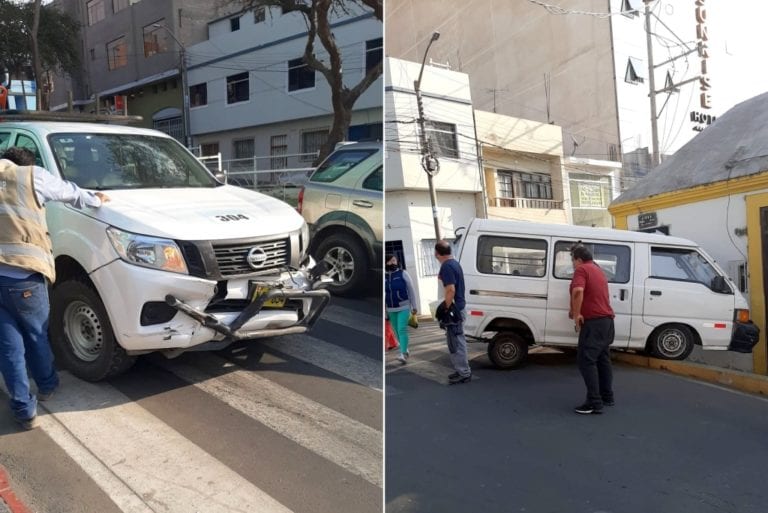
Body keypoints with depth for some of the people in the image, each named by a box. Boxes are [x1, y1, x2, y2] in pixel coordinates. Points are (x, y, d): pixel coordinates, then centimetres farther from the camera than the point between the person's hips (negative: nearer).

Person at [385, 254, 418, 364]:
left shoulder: (403, 273, -5)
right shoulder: (384, 276, 2)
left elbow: (411, 290, -2)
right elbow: (384, 294, 6)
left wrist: (414, 306, -3)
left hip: (404, 307, -4)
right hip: (391, 309, 4)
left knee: (402, 330, -15)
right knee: (397, 331, 10)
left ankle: (403, 354, -19)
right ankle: (405, 350, 28)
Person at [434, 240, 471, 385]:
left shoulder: (447, 266, -20)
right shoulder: (454, 263, 12)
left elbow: (451, 290, -26)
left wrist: (445, 309, -21)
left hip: (453, 309, -10)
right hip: (458, 307, 10)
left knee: (455, 342, -2)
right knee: (458, 341, 17)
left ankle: (464, 374, 4)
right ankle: (463, 370, 26)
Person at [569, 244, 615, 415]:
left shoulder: (581, 270, -8)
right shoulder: (598, 269, 22)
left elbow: (578, 291, -27)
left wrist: (576, 314, -19)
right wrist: (577, 311, 31)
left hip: (594, 322, -10)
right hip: (607, 319, 10)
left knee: (586, 361, -9)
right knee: (602, 359, 19)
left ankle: (594, 403, -13)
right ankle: (607, 396, 27)